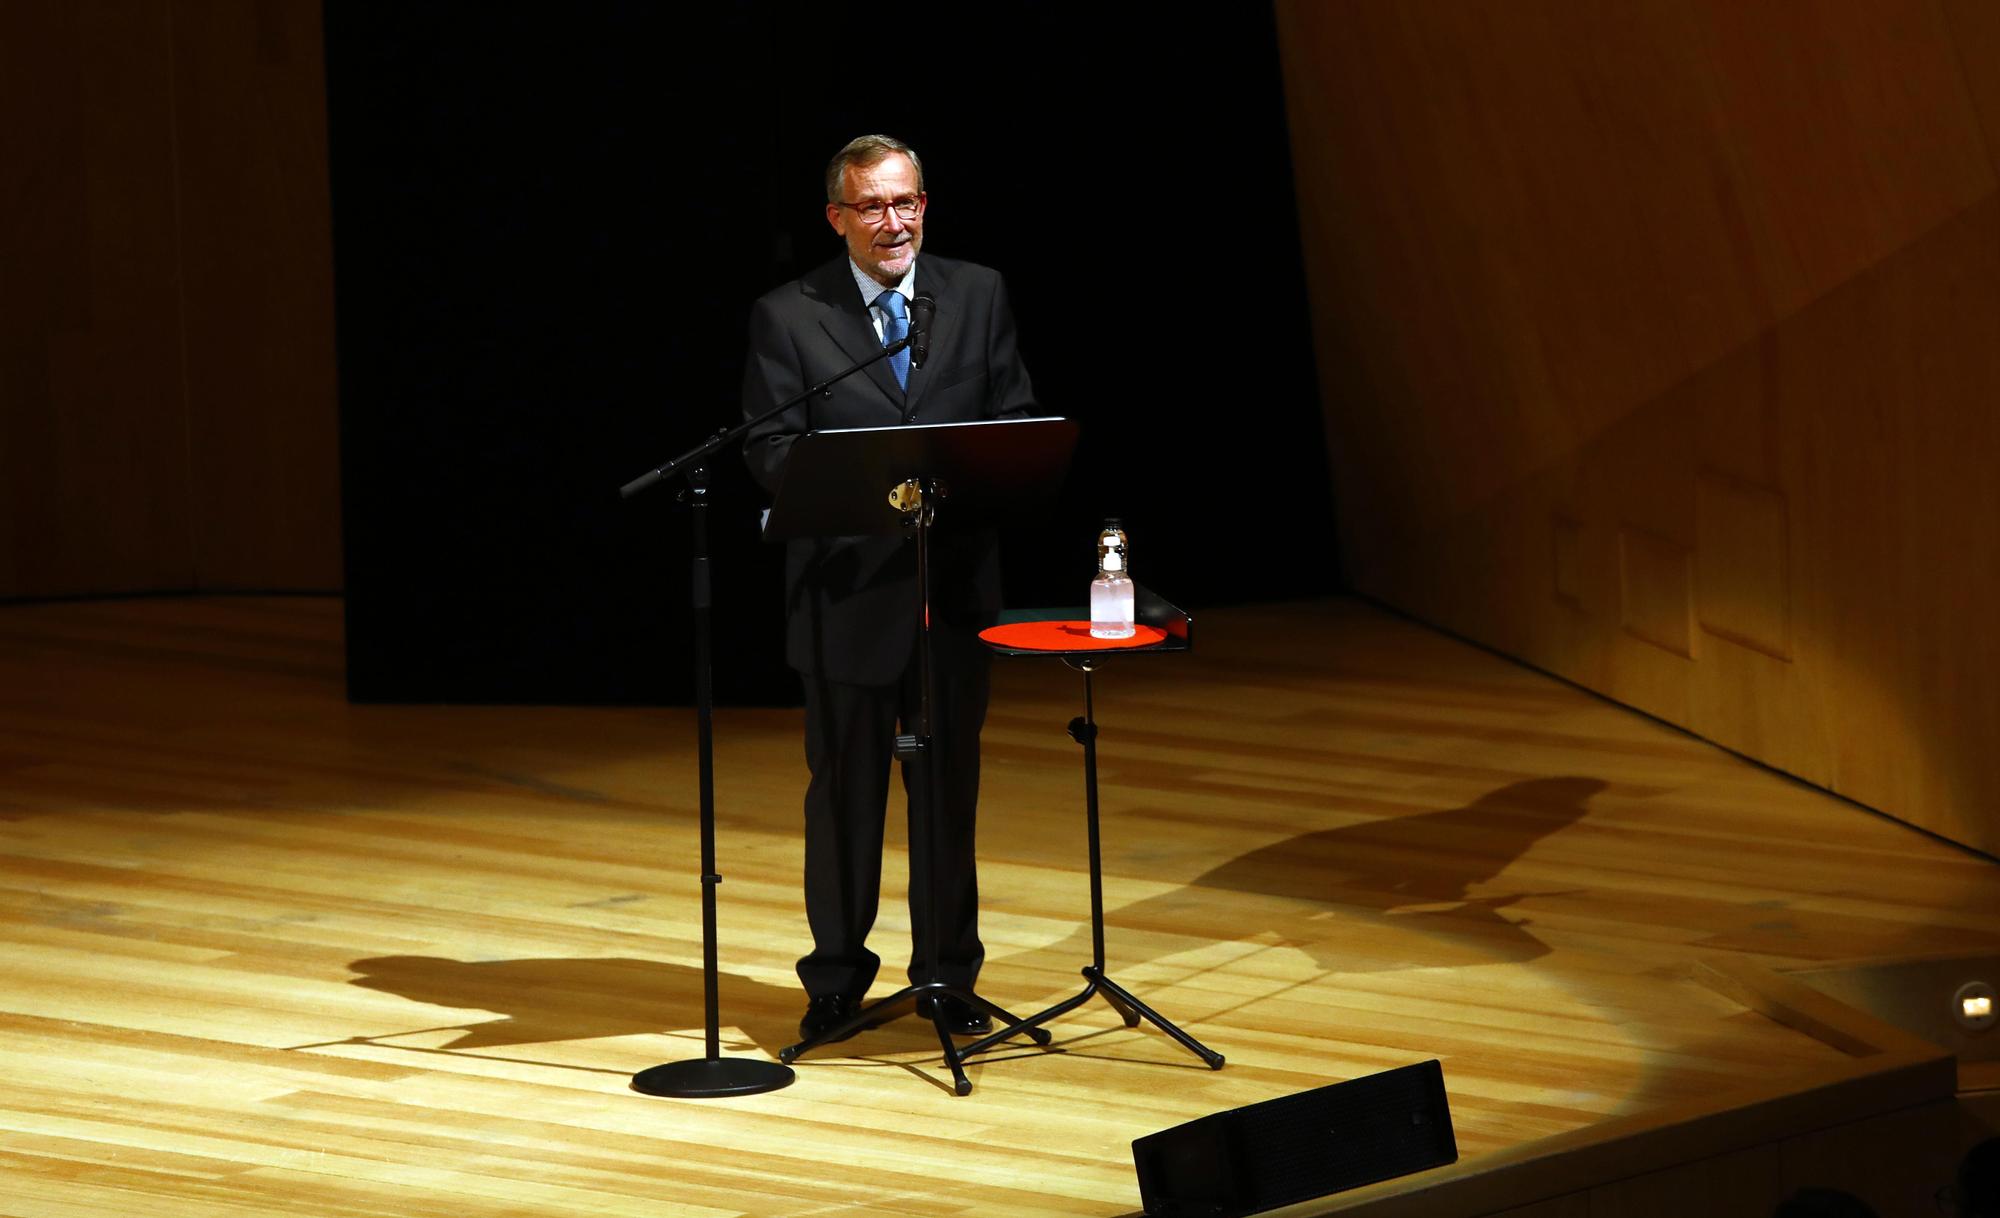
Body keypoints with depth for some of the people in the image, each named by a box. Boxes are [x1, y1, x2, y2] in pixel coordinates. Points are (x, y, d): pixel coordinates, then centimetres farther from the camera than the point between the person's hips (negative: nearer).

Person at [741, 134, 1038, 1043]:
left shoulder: (978, 295, 6)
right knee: (844, 789, 6)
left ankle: (948, 975, 20)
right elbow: (769, 449, -6)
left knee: (950, 785, 9)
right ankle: (836, 979, 18)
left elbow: (1014, 419, 6)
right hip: (847, 586, -2)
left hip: (955, 582, 2)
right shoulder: (787, 318, -2)